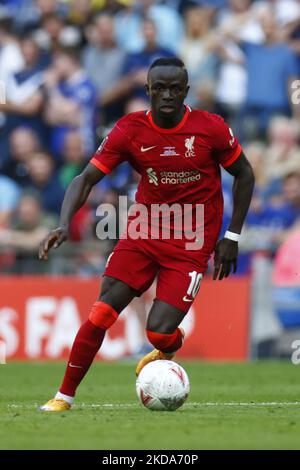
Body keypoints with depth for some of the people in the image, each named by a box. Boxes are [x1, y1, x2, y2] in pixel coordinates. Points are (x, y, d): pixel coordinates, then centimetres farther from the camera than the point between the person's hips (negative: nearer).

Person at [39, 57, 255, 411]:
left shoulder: (210, 128, -12)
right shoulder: (130, 130, -9)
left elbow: (244, 175, 3)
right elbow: (86, 179, -8)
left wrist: (231, 237, -1)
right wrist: (64, 224, -25)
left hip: (190, 244, -2)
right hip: (142, 233, 2)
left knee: (159, 332, -13)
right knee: (101, 313, -12)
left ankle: (169, 349, 26)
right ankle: (65, 396, 1)